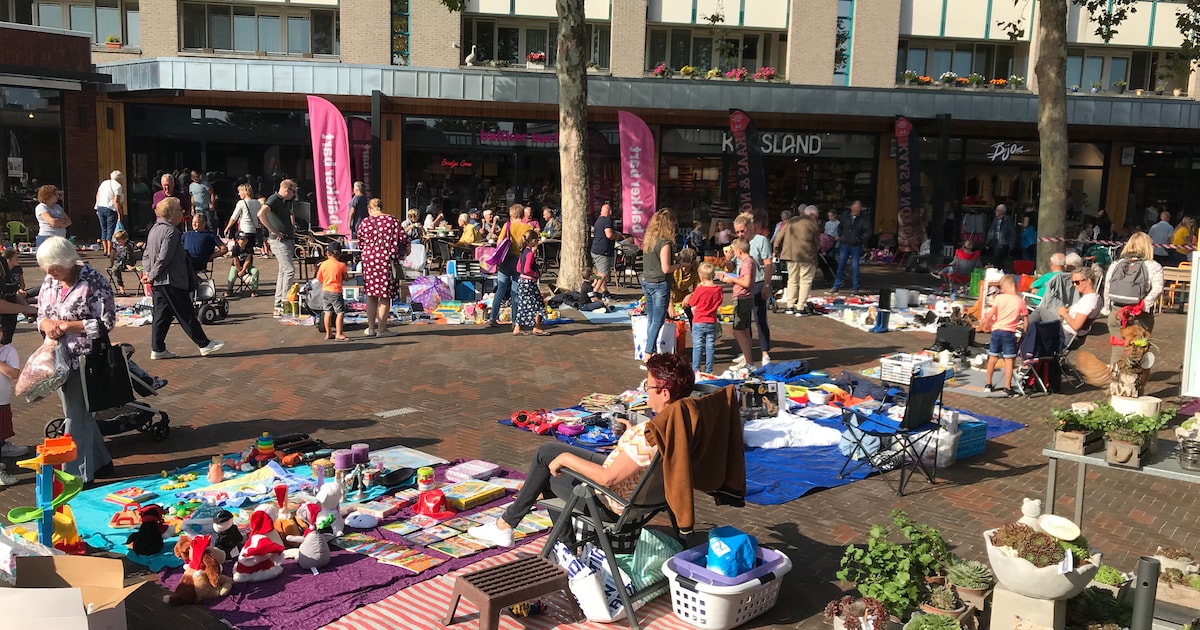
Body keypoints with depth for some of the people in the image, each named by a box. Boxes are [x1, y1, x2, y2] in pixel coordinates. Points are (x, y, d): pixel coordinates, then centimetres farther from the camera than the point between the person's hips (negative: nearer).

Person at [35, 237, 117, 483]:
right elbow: (41, 314, 14)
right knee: (80, 414, 16)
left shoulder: (93, 282, -14)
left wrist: (66, 325, -19)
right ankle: (100, 462, 29)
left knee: (76, 417, -3)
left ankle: (77, 475, 6)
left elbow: (105, 323, -16)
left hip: (83, 360, -7)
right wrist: (46, 323, -9)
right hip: (59, 359, 7)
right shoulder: (50, 282, 7)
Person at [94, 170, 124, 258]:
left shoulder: (104, 183, 14)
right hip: (110, 209, -7)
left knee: (103, 229, 14)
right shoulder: (117, 186, -8)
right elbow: (116, 201, -17)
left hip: (100, 208, 7)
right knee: (110, 230, -4)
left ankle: (105, 250, 17)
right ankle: (109, 252, -6)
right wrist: (119, 213, -16)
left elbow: (97, 195, 17)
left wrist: (97, 209, 23)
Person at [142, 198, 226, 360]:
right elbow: (164, 258, -22)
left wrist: (148, 272, 7)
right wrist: (152, 276, -13)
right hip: (171, 281, -9)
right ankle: (204, 344, 6)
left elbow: (146, 255, 18)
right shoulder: (171, 231, -16)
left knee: (161, 314, 11)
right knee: (186, 314, -2)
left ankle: (157, 349, 12)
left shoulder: (154, 229, 14)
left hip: (157, 282, 9)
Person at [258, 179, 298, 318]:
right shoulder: (274, 199, -10)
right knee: (289, 270, -15)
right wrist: (274, 231, -23)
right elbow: (261, 214, -27)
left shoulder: (286, 202, 18)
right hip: (279, 241, -10)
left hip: (288, 240, 10)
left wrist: (292, 227, 23)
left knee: (283, 271, 10)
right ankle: (285, 303, -12)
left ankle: (278, 306, 14)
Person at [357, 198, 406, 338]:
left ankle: (371, 328, 18)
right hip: (388, 260, -2)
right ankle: (381, 329, 6)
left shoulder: (364, 223, 3)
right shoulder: (392, 220, -1)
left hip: (369, 259, 2)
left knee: (371, 295, 13)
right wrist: (407, 250, 19)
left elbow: (360, 244, 12)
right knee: (385, 296, 3)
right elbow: (403, 238, -1)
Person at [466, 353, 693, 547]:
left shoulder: (648, 434, -35)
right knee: (548, 449, 19)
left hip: (613, 500, -9)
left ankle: (505, 525, 29)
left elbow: (608, 479, -29)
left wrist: (566, 459, -18)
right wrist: (632, 434, 9)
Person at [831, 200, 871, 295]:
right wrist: (841, 236, 7)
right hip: (844, 245, 2)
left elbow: (868, 232, -9)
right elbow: (839, 227, 20)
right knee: (840, 266, 3)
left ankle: (855, 288, 10)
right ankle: (836, 287, 9)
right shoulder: (845, 216, 5)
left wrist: (859, 239, -15)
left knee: (855, 267, 0)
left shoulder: (865, 218, -4)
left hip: (856, 246, -2)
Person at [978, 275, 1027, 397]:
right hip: (1010, 332, -1)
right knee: (1009, 360, 2)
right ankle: (1007, 388, 1)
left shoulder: (999, 298, -4)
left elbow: (990, 315, -7)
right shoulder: (1020, 301, -1)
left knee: (993, 357, 14)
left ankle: (988, 384, 24)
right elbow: (1026, 320, 0)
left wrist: (985, 326, 9)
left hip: (997, 330, 1)